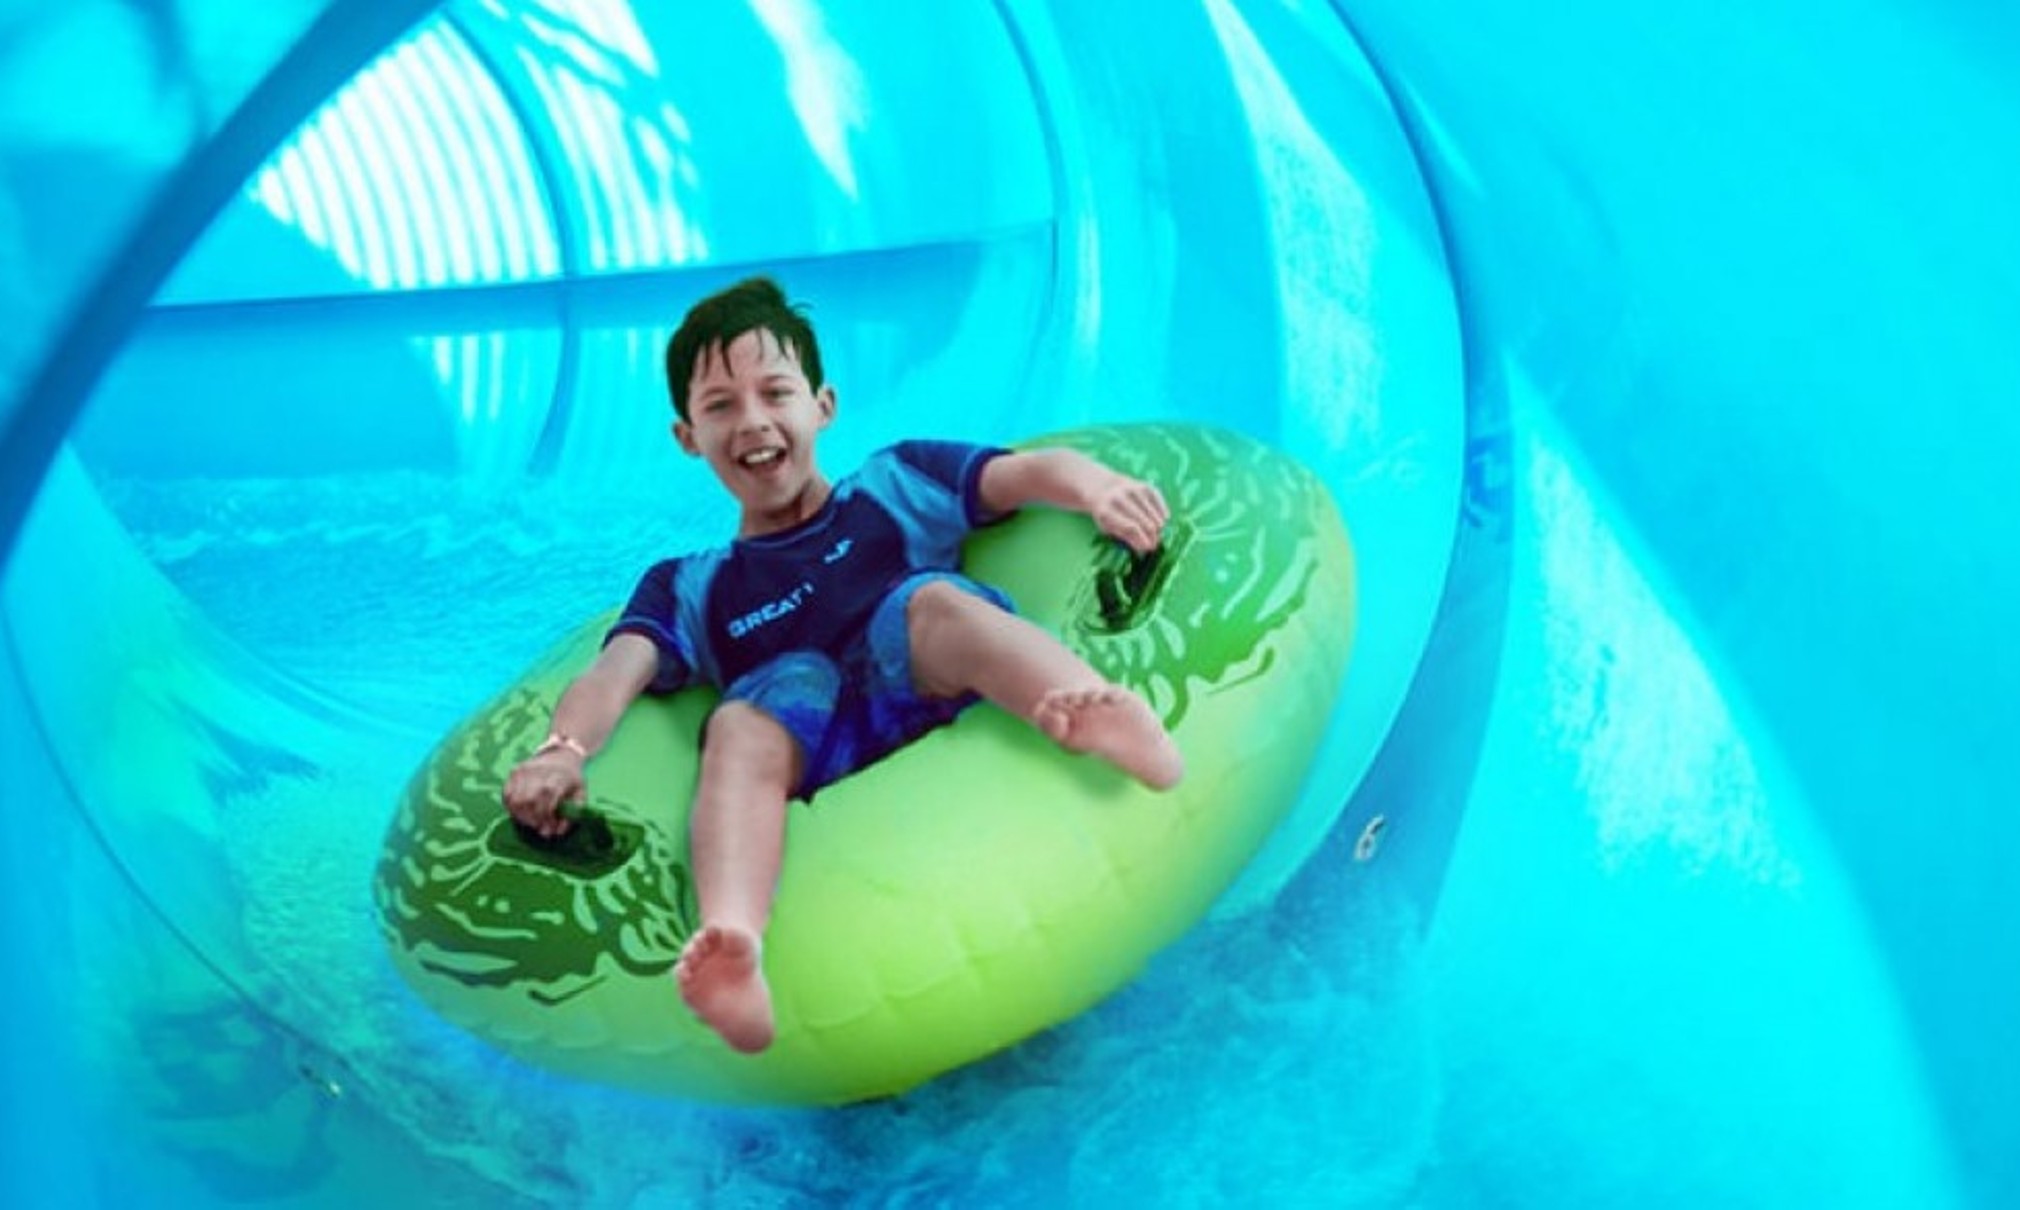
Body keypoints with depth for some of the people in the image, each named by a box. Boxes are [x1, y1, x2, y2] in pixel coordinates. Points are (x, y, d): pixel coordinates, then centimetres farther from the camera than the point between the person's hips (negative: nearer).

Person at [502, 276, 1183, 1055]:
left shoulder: (895, 486, 25)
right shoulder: (688, 591, 28)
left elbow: (1024, 473, 9)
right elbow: (614, 675, 9)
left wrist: (1094, 486, -15)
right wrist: (563, 748, -14)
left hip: (955, 698, -1)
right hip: (822, 758, 1)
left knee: (931, 600, -28)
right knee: (741, 725, -29)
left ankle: (1115, 726, -56)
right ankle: (732, 946, -56)